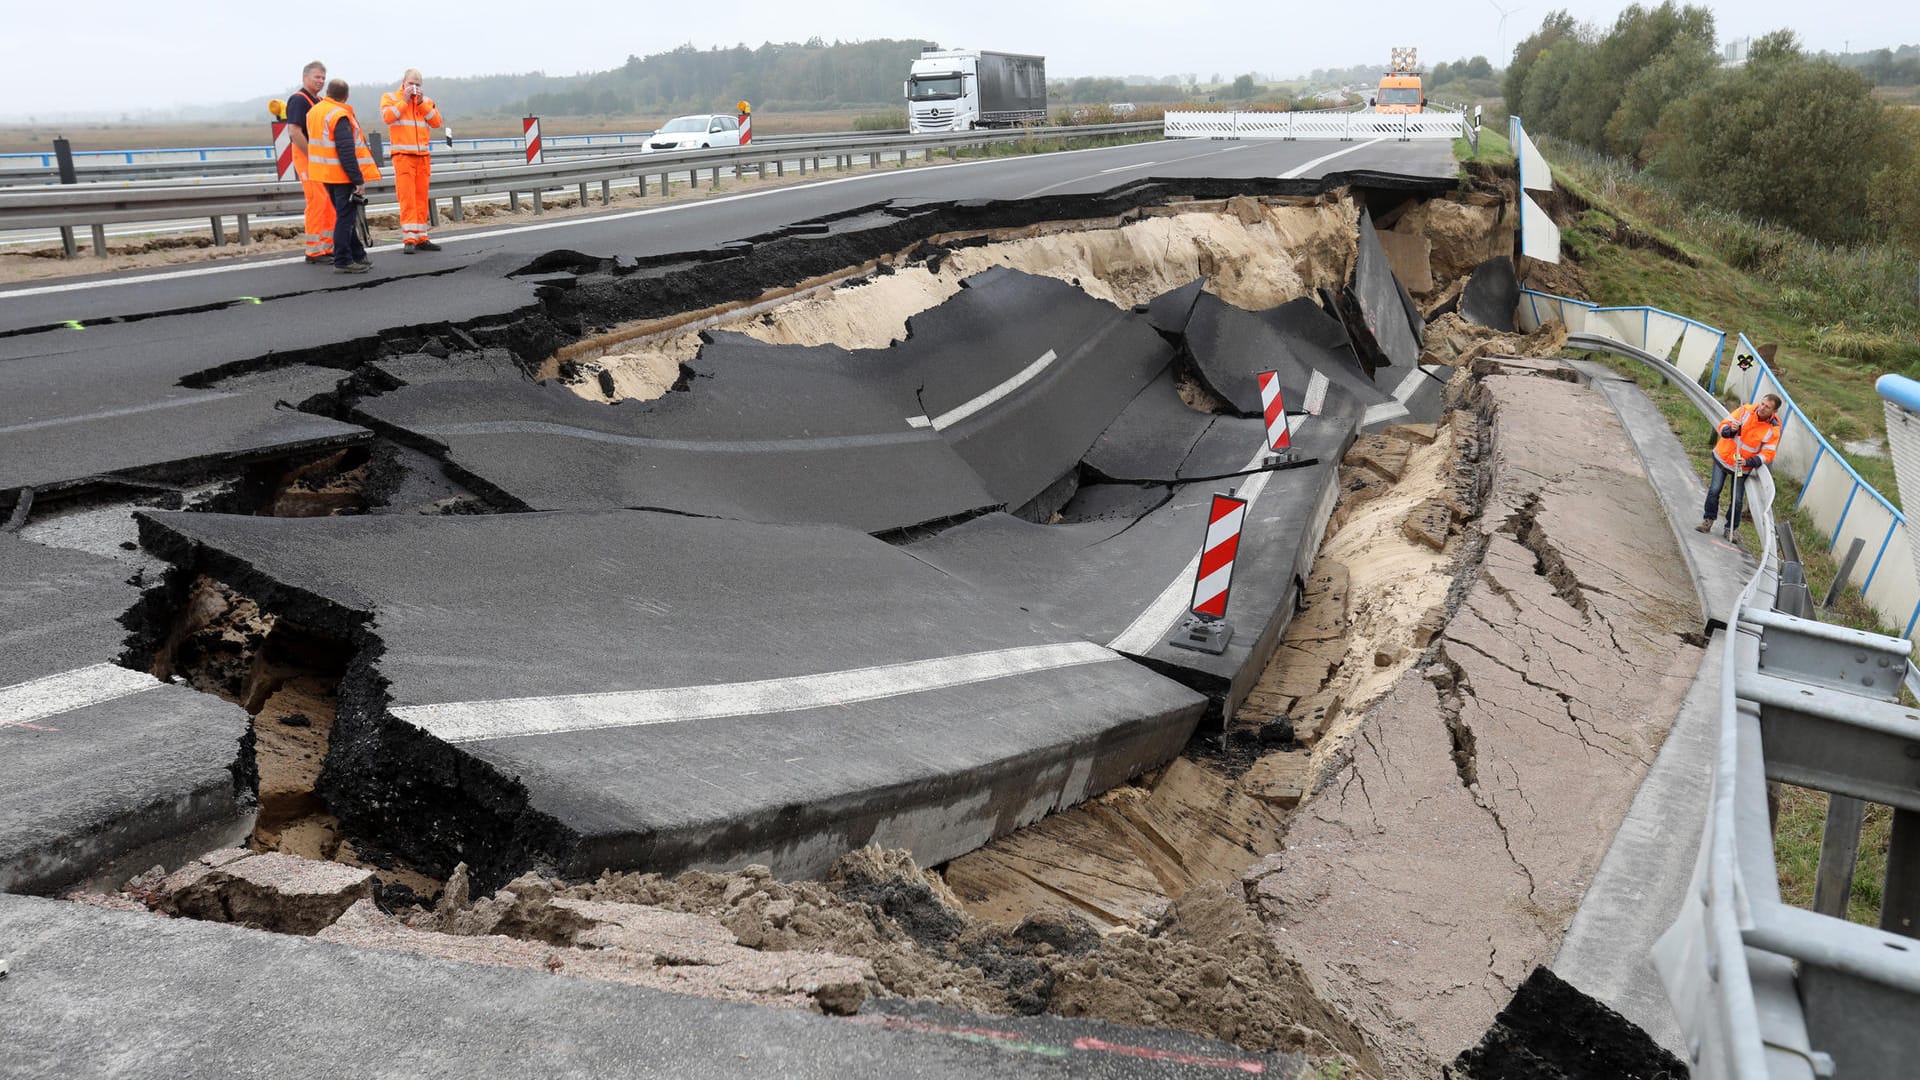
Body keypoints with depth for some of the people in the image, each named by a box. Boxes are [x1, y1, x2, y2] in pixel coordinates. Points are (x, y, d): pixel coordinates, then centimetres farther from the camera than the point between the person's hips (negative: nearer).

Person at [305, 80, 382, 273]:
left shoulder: (314, 112, 13)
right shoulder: (339, 116, -16)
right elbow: (346, 151, -22)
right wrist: (358, 180, -21)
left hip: (325, 174, 9)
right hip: (342, 175, -9)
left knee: (345, 215, 17)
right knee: (346, 217, -5)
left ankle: (357, 255, 25)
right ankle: (342, 261, -4)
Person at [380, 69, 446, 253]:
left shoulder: (426, 100, 17)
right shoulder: (390, 97, 8)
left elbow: (437, 121, 3)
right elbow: (387, 116, -10)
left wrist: (421, 103, -4)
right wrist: (405, 101, -8)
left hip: (423, 155, 4)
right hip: (403, 155, -4)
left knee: (421, 197, 6)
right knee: (406, 197, -11)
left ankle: (421, 237, 11)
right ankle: (409, 238, -15)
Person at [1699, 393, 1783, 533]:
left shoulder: (1773, 430, -14)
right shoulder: (1746, 410, -13)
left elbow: (1767, 455, -14)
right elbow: (1722, 426, -10)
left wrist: (1748, 462, -31)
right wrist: (1731, 430, -33)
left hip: (1742, 466, -1)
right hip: (1723, 457, 1)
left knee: (1736, 500, 0)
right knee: (1714, 490, -2)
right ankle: (1708, 521, 15)